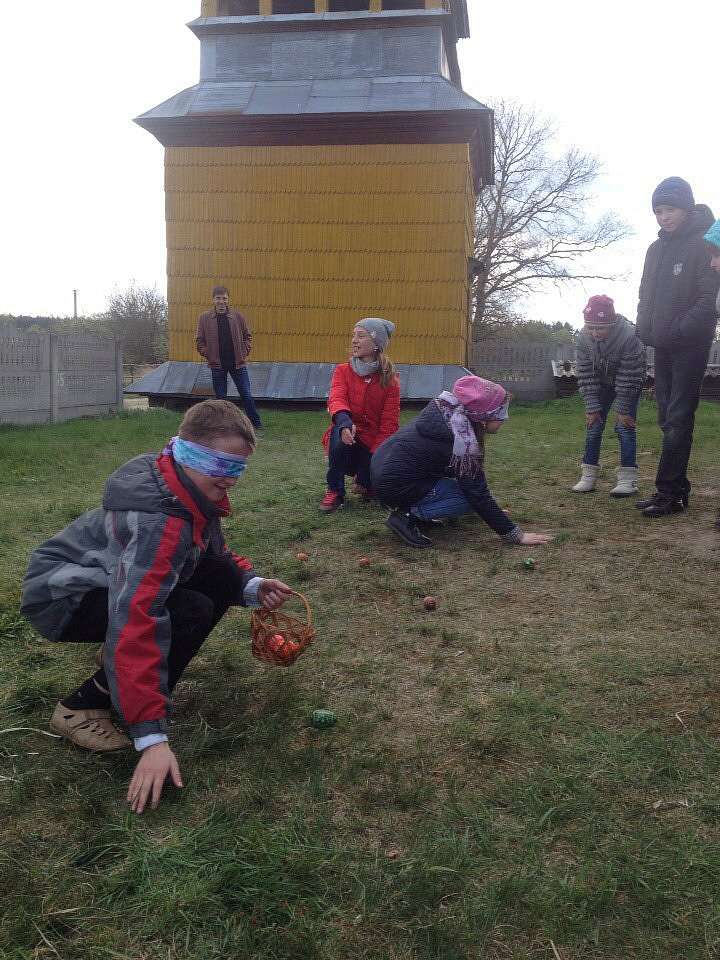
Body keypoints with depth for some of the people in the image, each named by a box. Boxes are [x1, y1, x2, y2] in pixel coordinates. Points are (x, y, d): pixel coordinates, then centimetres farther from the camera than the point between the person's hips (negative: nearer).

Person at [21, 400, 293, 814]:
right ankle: (82, 706, -12)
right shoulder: (158, 522, -34)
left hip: (108, 576, 9)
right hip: (61, 595, -9)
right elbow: (137, 623, -40)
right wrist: (152, 736, -41)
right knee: (192, 612, -29)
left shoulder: (195, 492, -6)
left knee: (225, 579, -5)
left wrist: (252, 586, -13)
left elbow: (217, 555, 9)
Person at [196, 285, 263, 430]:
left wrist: (245, 352, 1)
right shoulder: (204, 318, 0)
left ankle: (256, 422, 16)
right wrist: (208, 355, -4)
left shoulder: (238, 316, 2)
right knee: (220, 397, 7)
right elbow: (200, 341, 5)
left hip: (238, 363, 0)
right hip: (217, 364, 0)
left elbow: (247, 336, 10)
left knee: (246, 395, 3)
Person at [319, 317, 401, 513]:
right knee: (340, 431, -35)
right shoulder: (343, 371, -1)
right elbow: (336, 398, -21)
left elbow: (389, 423, -8)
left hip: (373, 444, 1)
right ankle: (335, 491, -18)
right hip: (346, 439, 0)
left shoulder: (389, 379, -3)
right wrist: (344, 421, -44)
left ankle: (365, 480, 19)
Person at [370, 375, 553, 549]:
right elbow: (479, 495, -18)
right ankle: (408, 515, -10)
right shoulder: (463, 440, -22)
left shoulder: (448, 407, 3)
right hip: (394, 487, -9)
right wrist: (516, 535, -13)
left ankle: (417, 510, 12)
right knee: (470, 497, -6)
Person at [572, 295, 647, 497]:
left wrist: (623, 409, -24)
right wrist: (592, 408, -16)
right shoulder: (584, 337, -22)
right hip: (602, 382, 4)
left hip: (630, 382, -4)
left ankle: (628, 478, -8)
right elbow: (586, 375, -15)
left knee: (625, 426, -12)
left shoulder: (629, 335, -35)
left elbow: (628, 377, -28)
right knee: (594, 425, 0)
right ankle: (589, 475, 7)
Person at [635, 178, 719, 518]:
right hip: (662, 346, 7)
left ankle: (668, 492, -8)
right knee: (668, 418, 7)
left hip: (690, 345, -7)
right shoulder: (656, 249, 14)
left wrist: (681, 331, -21)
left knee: (678, 419, -9)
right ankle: (677, 490, 12)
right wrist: (644, 330, 4)